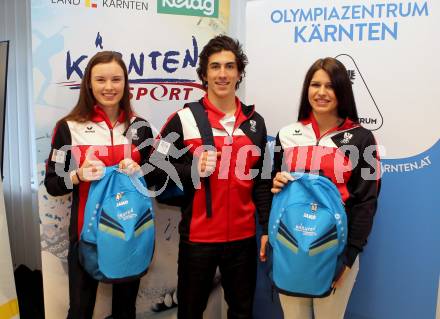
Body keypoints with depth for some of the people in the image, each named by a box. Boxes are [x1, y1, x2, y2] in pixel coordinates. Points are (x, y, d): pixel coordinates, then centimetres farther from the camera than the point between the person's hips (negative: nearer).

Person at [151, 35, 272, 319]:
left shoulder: (255, 121, 6)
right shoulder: (184, 119, -5)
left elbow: (262, 180, 9)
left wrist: (267, 228, 5)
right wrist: (193, 169, -18)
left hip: (243, 236, 3)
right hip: (198, 236, -3)